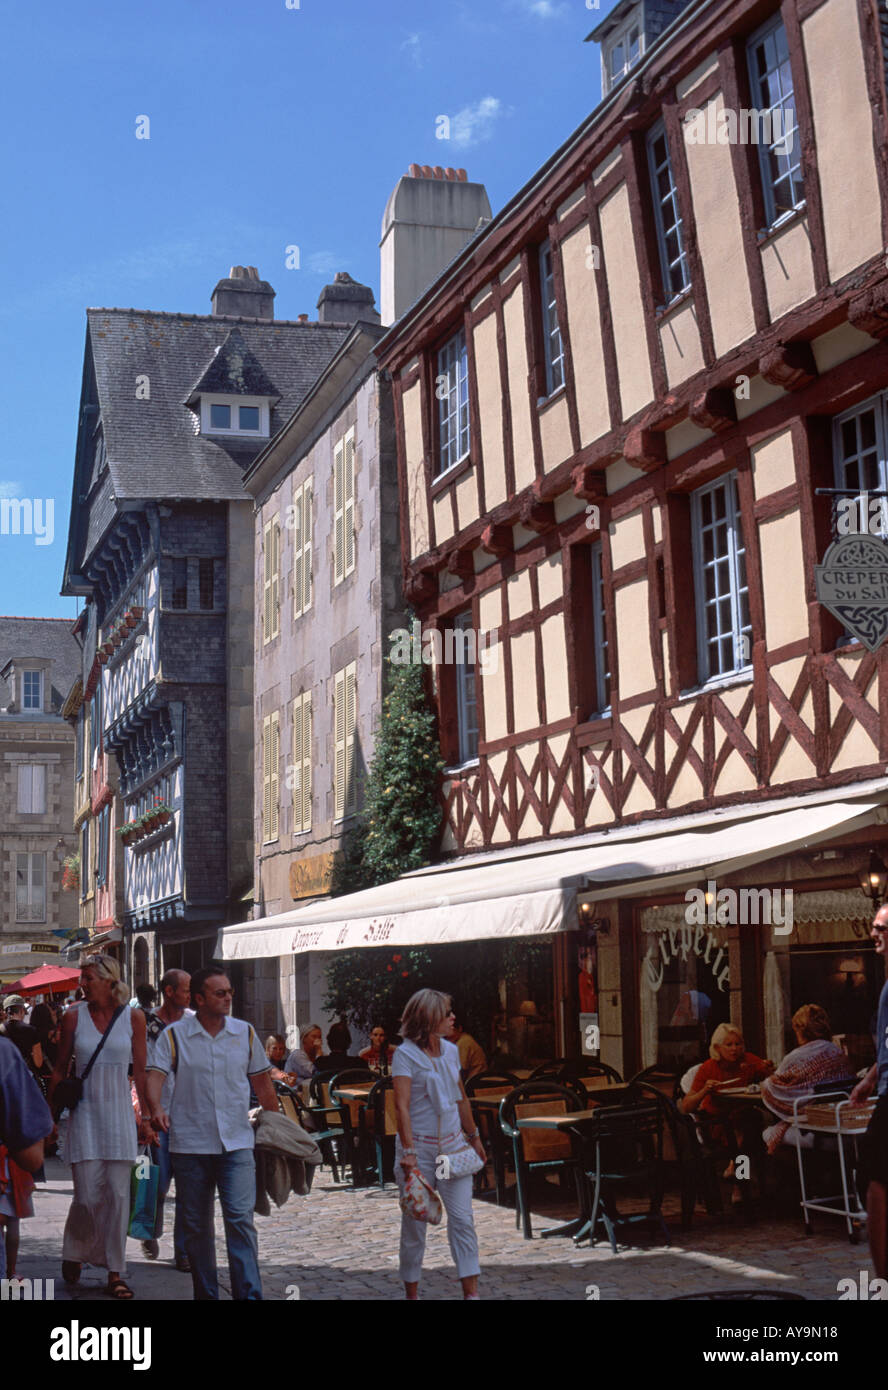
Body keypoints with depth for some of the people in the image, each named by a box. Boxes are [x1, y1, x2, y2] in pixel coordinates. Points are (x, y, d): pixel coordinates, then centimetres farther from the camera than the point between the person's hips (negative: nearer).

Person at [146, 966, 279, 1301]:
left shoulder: (245, 1033, 7)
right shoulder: (174, 1035, 1)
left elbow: (262, 1084, 15)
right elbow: (155, 1075, -10)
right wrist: (156, 1108, -29)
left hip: (236, 1144, 0)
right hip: (190, 1144, 0)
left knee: (240, 1217, -12)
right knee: (196, 1224, 8)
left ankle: (249, 1294, -10)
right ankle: (205, 1294, 21)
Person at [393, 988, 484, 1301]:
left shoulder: (451, 1051, 9)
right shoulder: (405, 1054, -10)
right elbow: (402, 1105, -18)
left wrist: (474, 1137, 25)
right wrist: (408, 1151, -26)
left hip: (452, 1145, 5)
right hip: (418, 1146, -5)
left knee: (462, 1218, -2)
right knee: (415, 1224, 4)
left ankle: (471, 1292, 1)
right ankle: (411, 1292, 17)